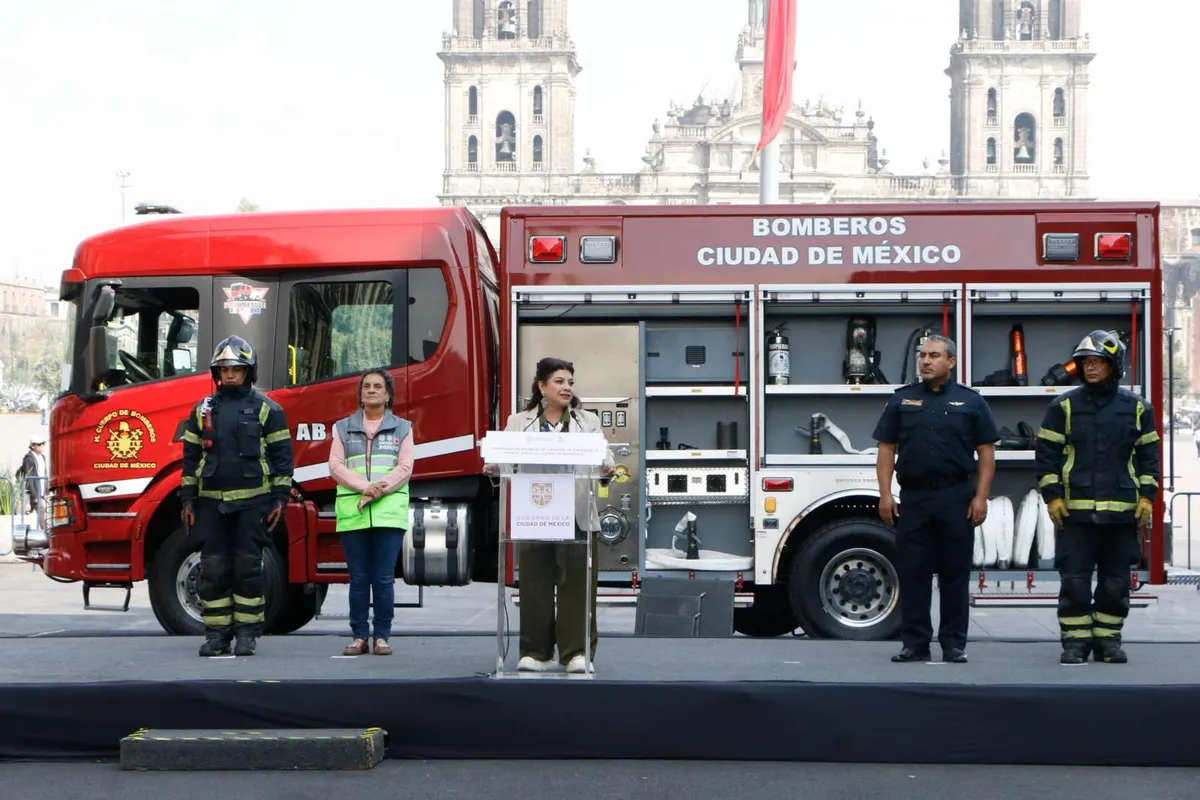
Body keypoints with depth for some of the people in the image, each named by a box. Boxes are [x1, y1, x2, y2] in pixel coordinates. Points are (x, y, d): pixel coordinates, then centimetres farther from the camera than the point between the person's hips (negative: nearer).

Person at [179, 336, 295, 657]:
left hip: (252, 502, -3)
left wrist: (280, 498, -5)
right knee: (213, 570, 2)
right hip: (211, 503, 3)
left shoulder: (266, 409, 3)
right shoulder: (202, 410, 12)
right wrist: (188, 500, 7)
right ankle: (216, 634, 8)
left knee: (248, 568, -1)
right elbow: (191, 456, 13)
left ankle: (247, 634, 7)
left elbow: (282, 454, 1)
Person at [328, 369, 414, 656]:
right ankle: (359, 636, 7)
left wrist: (379, 491, -13)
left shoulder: (402, 428, 12)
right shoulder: (343, 427, 14)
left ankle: (382, 636, 4)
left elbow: (404, 468, 1)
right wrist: (365, 487, -12)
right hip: (351, 513, 1)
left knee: (384, 578, -2)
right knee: (358, 579, 2)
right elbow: (336, 466, 3)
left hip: (389, 512, -1)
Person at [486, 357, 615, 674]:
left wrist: (606, 465, -23)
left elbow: (605, 458, 1)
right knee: (535, 586, 2)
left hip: (577, 518, 0)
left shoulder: (588, 422, 13)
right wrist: (493, 465, -21)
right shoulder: (519, 422, 12)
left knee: (576, 585, -1)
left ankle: (577, 653, 4)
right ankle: (536, 654, 10)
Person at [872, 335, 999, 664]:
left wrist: (981, 497, -5)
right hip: (913, 497, 1)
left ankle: (954, 644, 9)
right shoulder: (902, 400, 9)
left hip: (956, 499, -1)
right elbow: (886, 449, 7)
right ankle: (915, 643, 8)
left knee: (955, 574, 3)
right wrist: (885, 495, -2)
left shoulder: (970, 401, 6)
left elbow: (986, 452, 4)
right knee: (912, 572, 2)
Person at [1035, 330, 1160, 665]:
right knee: (1074, 581, -2)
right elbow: (1046, 452, 3)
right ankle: (1074, 643, 8)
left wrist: (1147, 497, 4)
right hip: (1075, 509, -1)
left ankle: (1108, 640, 18)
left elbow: (1149, 453, 12)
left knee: (1116, 583, 6)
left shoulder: (1137, 408, 8)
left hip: (1122, 510, 2)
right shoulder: (1064, 406, 3)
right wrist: (1052, 496, -4)